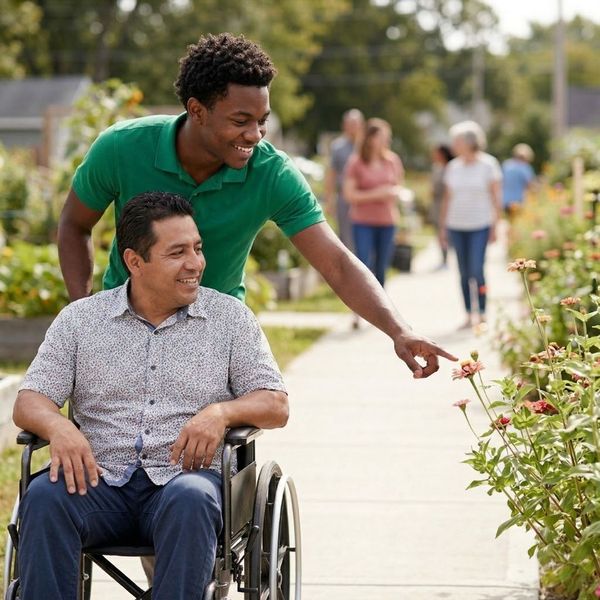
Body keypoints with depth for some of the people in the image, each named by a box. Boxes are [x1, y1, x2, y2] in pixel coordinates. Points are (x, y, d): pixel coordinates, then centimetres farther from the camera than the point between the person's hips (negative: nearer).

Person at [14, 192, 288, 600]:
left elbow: (275, 405, 7)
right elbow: (29, 402, 9)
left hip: (185, 478, -1)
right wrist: (58, 427, -16)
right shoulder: (80, 318, 13)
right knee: (44, 496, -31)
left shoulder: (230, 317, 12)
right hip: (100, 481, 1)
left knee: (190, 499, -36)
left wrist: (222, 412, -15)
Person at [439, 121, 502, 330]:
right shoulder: (453, 167, 8)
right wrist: (442, 226, 11)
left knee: (476, 270, -11)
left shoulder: (488, 164, -3)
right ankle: (469, 315, 9)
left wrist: (495, 226, -6)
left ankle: (482, 314, -1)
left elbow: (495, 197, -2)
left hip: (480, 226, -4)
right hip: (456, 226, 4)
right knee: (464, 273, 4)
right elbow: (447, 198, 13)